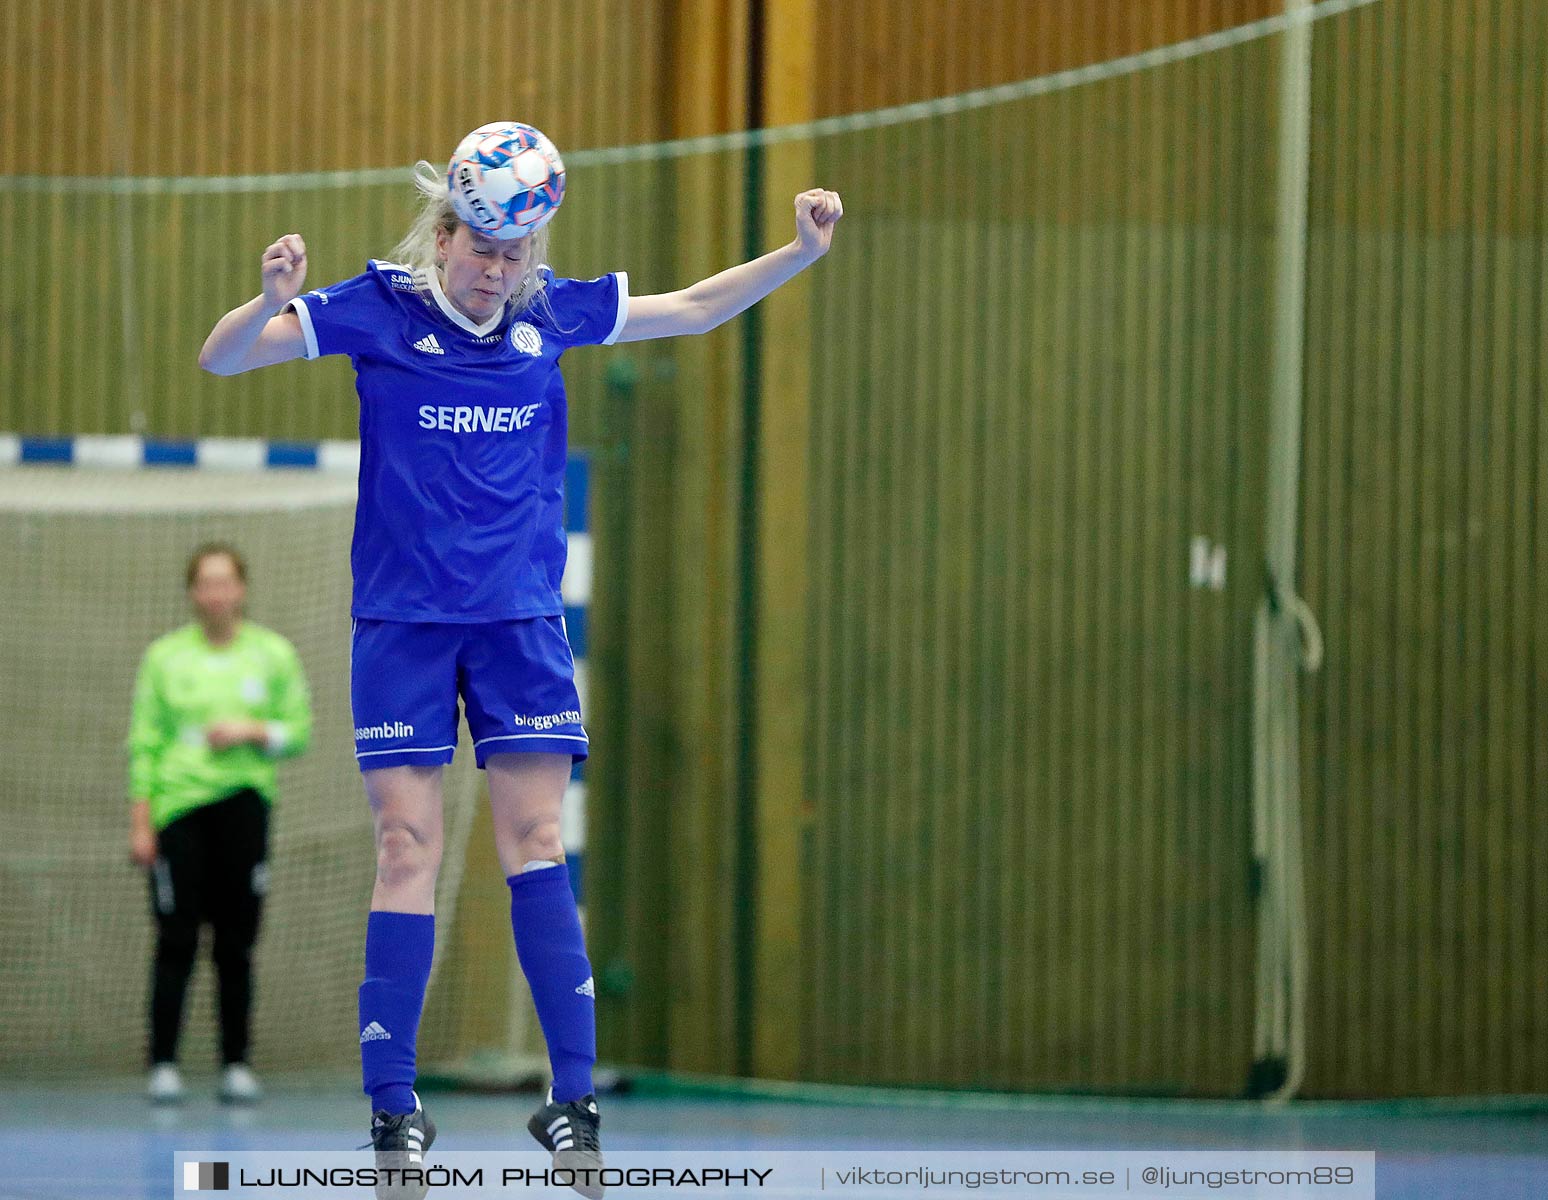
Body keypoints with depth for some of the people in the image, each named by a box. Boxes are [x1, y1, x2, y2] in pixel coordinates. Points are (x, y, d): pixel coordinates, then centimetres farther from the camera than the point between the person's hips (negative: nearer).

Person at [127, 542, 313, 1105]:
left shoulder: (274, 654, 6)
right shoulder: (165, 657, 3)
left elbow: (299, 731, 9)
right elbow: (144, 743, 3)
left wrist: (253, 731, -11)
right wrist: (140, 824, -2)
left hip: (244, 805, 1)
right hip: (179, 808, -1)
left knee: (237, 945, 1)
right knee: (177, 941, -7)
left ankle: (236, 1064, 6)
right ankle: (163, 1065, -4)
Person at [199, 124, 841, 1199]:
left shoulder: (553, 313, 3)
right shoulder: (376, 311, -5)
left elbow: (695, 309, 16)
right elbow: (223, 359, -7)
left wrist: (803, 252, 6)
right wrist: (271, 301, -27)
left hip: (522, 616, 2)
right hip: (402, 618, -2)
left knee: (536, 844, -1)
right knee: (408, 846, -5)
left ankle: (575, 1100, -1)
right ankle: (393, 1105, 1)